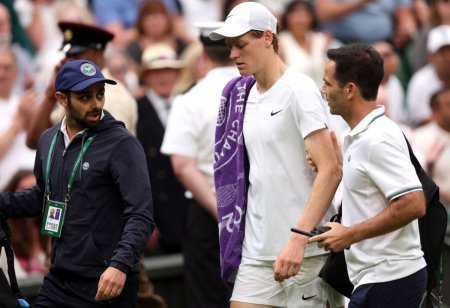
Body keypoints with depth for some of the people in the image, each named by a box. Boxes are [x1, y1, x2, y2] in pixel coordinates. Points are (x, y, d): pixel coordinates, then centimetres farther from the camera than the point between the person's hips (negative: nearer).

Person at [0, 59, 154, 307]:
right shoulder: (48, 140, 10)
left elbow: (141, 216, -17)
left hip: (105, 285, -6)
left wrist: (120, 265, -30)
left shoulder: (122, 144, -11)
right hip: (57, 281, 6)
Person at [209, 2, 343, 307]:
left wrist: (297, 241, -24)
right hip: (256, 251, 7)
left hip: (304, 251, -6)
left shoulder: (299, 90, -9)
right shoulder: (243, 94, 13)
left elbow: (330, 171, -16)